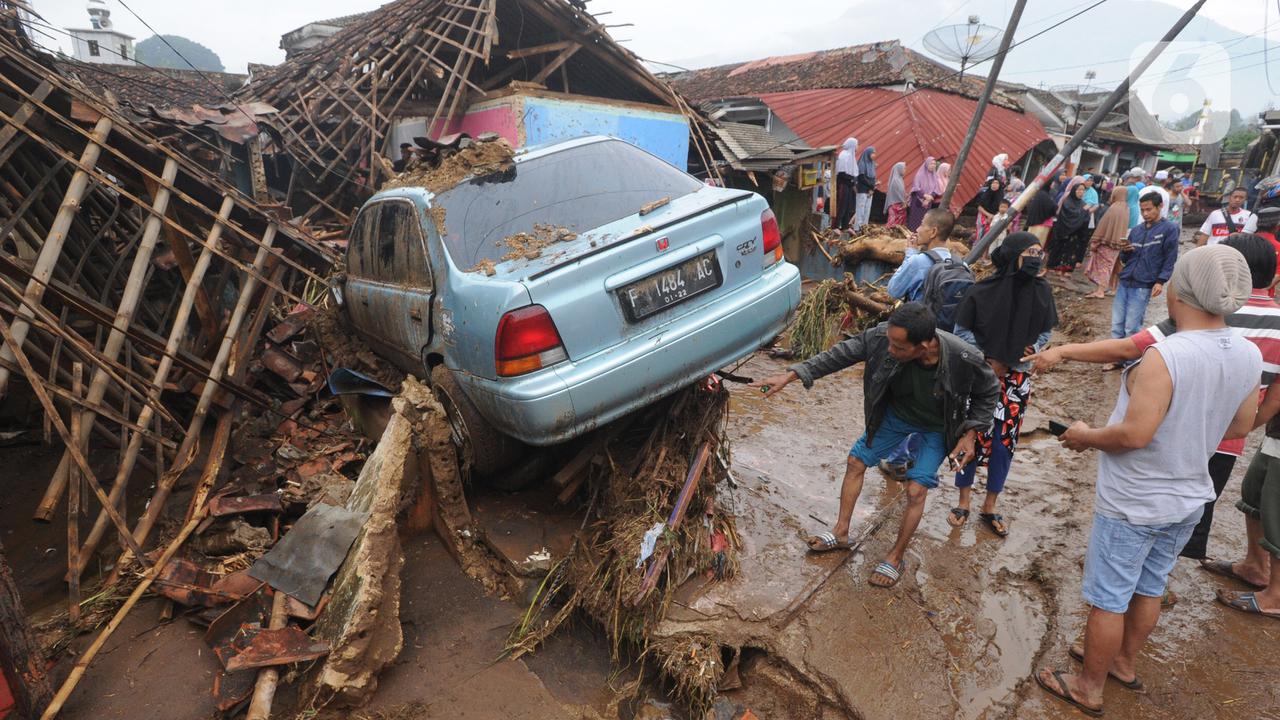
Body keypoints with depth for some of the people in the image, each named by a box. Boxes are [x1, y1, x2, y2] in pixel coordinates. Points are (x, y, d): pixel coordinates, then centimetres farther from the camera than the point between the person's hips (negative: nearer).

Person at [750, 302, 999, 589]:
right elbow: (840, 355, -21)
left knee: (915, 490, -9)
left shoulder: (965, 359, -37)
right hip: (895, 413, 4)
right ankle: (841, 533, 27)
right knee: (856, 461, 7)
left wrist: (970, 434, -19)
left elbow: (989, 392, -14)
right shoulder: (883, 336, -34)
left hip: (936, 428, -3)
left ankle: (896, 558, 16)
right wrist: (791, 375, -25)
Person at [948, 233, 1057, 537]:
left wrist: (1031, 349, -11)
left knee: (1004, 441, 7)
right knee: (972, 436, 3)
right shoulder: (983, 290, -14)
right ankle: (964, 500, 22)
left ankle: (990, 507, 23)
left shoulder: (1041, 291, -5)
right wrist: (988, 360, -8)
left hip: (1016, 378, 3)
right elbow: (962, 330, -5)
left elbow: (1045, 331, 8)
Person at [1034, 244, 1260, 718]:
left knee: (1108, 600, 9)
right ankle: (1123, 662, 45)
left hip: (1133, 504, -7)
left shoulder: (1164, 355, -29)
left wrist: (1085, 437, -12)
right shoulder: (1249, 356, -5)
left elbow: (1134, 435, -29)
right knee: (1150, 589, 25)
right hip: (1188, 499, 7)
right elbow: (1240, 426, 7)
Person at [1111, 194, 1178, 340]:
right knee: (1117, 325, 4)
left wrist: (1160, 281, -12)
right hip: (1124, 283, 5)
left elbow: (1170, 260, -3)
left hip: (1143, 286, -5)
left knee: (1131, 328, -7)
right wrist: (1125, 251, -4)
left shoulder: (1169, 229, 1)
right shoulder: (1136, 230, 15)